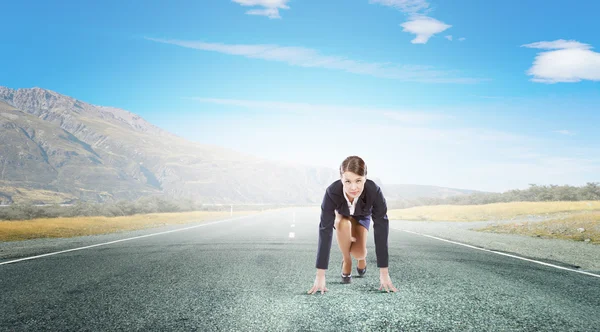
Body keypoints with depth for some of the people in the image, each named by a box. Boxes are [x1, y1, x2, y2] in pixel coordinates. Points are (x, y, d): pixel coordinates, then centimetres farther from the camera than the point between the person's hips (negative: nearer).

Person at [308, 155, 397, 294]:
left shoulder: (374, 192, -41)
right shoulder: (332, 192, -42)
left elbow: (381, 230, -38)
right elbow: (325, 231, -42)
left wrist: (384, 273, -39)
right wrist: (320, 276, -44)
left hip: (362, 216, 0)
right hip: (341, 215, 0)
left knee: (359, 253, -19)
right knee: (344, 224, -34)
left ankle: (361, 257, 19)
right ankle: (346, 262, -7)